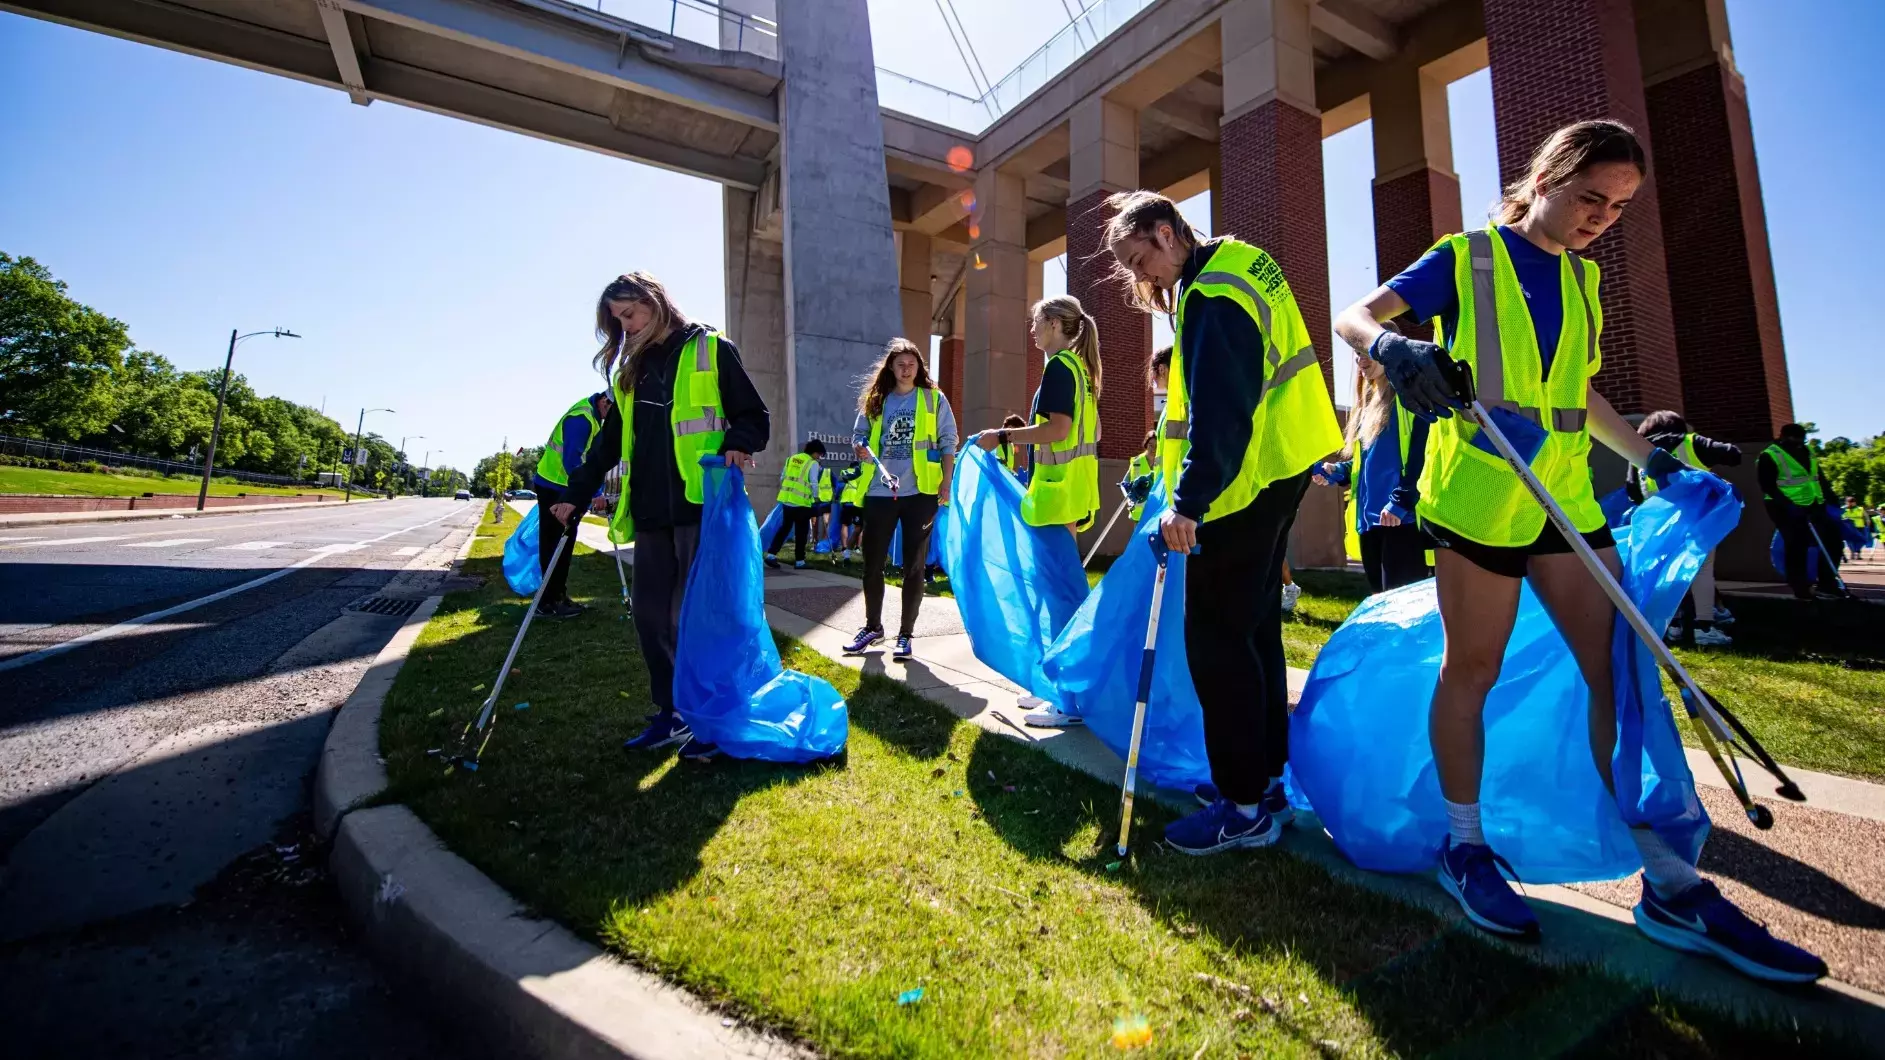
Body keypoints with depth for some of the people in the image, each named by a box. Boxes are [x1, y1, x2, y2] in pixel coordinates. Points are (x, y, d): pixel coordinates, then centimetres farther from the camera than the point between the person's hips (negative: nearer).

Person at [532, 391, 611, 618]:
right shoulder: (581, 418, -21)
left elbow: (593, 456, 14)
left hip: (564, 487, 10)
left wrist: (595, 490, 7)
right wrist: (592, 492, -25)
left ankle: (558, 596, 21)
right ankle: (549, 602, -1)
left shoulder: (592, 417, 11)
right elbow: (572, 458, -27)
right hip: (553, 486, -10)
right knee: (554, 545, -6)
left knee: (562, 544, 13)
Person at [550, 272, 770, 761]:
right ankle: (671, 713, 21)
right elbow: (609, 442, 22)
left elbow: (755, 418, -1)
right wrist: (575, 495, 17)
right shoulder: (631, 369, 19)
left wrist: (735, 446, -21)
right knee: (650, 614, 7)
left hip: (701, 505, -6)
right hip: (651, 510, 7)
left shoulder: (711, 350, 1)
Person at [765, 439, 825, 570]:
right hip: (801, 501, -6)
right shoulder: (813, 464, -4)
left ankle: (771, 555, 10)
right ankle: (799, 561, 7)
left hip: (786, 499, 6)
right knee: (801, 531, 4)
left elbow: (782, 477, 16)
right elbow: (813, 484, -8)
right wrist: (816, 498, 3)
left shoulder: (792, 458, 15)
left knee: (784, 527, 16)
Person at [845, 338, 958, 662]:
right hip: (879, 493, 3)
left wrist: (946, 483, -5)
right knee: (872, 564, 8)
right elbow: (858, 435, 16)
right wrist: (861, 448, -7)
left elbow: (948, 443, 4)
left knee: (913, 566, 3)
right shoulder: (874, 400, 12)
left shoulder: (934, 399, 6)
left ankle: (905, 633, 14)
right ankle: (872, 627, 26)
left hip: (920, 492, -2)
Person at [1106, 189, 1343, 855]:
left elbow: (1218, 411, -27)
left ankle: (1247, 807, 4)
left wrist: (1188, 501, -30)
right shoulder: (1241, 262, 17)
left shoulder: (1211, 296, -16)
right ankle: (1264, 777, 26)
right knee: (1253, 625, 14)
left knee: (1216, 636, -6)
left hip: (1245, 484, -11)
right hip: (1277, 468, 11)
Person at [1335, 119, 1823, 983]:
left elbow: (1582, 393, 27)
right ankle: (1463, 847, 17)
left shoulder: (1583, 281, 19)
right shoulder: (1465, 259, 1)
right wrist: (1394, 348, -30)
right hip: (1478, 491, -6)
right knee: (1471, 669, 0)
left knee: (1621, 668, 4)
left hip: (1567, 495, 7)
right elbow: (1354, 317, -8)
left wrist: (1651, 459, 25)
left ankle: (1671, 886, 14)